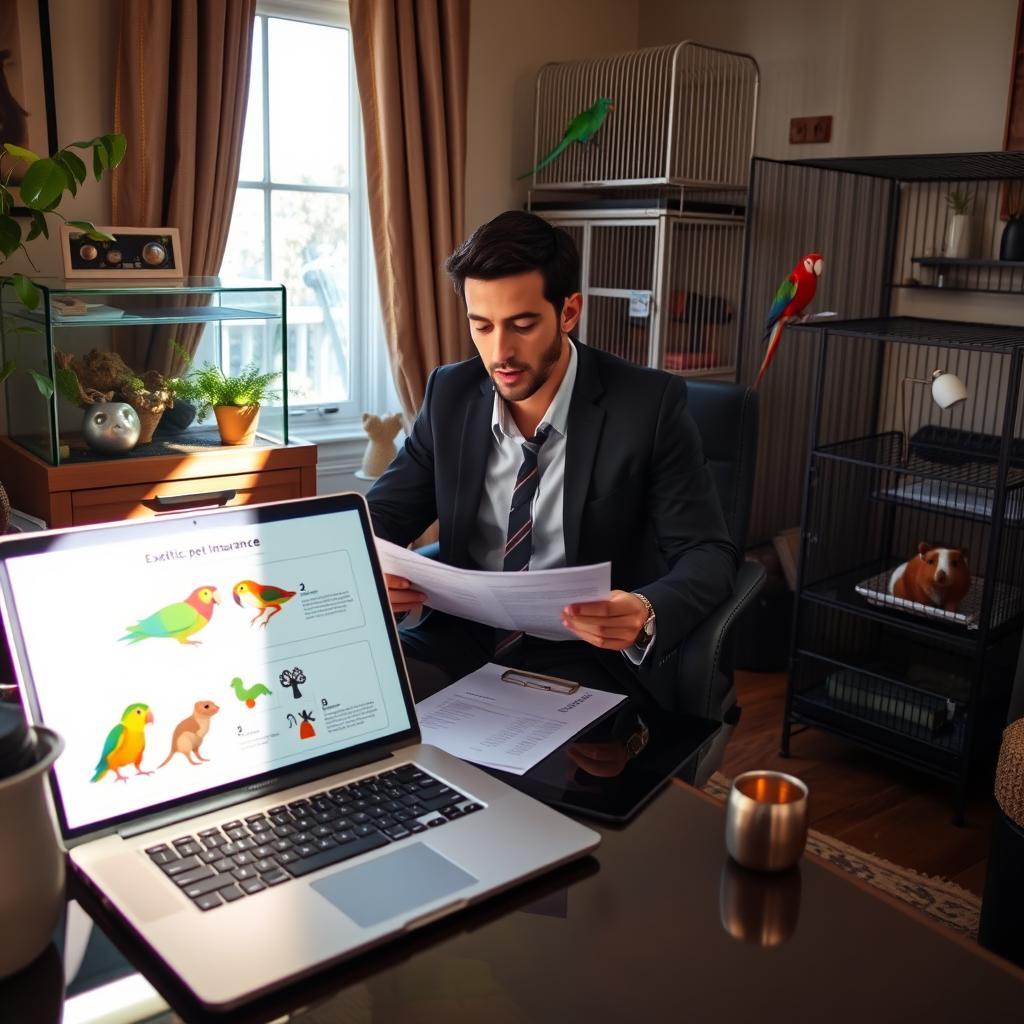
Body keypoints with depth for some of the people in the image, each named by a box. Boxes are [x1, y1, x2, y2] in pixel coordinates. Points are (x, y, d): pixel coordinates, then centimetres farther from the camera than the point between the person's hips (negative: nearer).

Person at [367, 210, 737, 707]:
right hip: (462, 644, 4)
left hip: (592, 652, -3)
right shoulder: (450, 394, 2)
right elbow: (381, 517, 8)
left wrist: (647, 615, -31)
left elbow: (708, 553, -8)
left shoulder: (649, 405, -10)